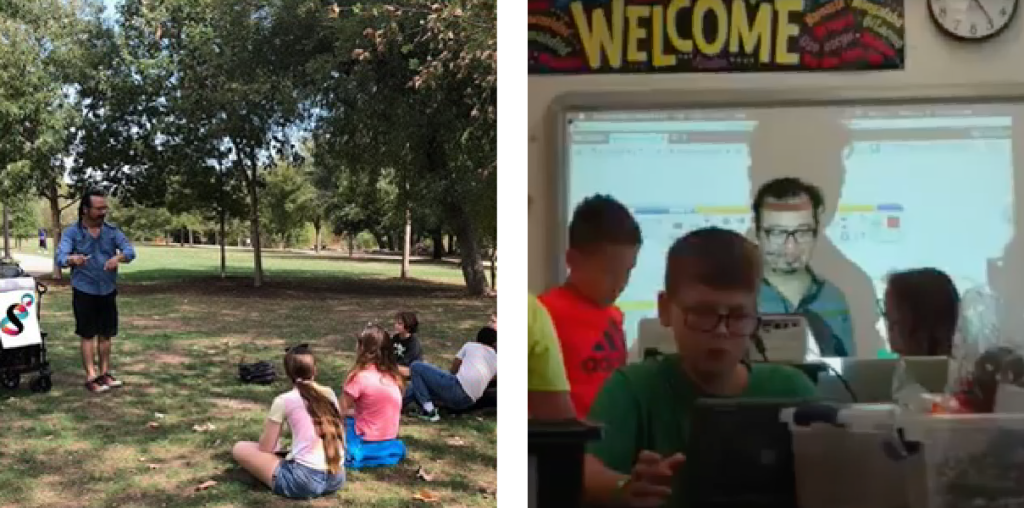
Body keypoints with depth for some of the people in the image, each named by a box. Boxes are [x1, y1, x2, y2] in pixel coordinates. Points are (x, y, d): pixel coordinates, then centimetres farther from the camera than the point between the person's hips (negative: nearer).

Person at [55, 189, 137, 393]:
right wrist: (72, 259, -44)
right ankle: (91, 377, 4)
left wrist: (119, 257, -35)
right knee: (88, 335, 0)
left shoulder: (112, 230, 0)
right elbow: (60, 257, -20)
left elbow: (130, 250, -12)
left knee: (106, 334, 11)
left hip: (108, 291, 3)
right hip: (84, 291, -3)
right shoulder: (72, 232, -8)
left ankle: (105, 373, 22)